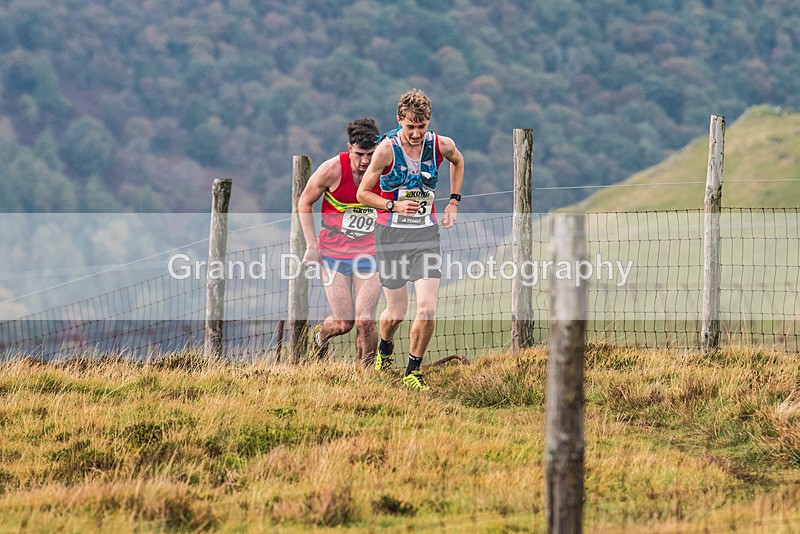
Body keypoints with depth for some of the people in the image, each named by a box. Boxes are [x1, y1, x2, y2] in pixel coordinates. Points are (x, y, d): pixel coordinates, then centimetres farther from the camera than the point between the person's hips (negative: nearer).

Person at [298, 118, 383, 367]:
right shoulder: (332, 170, -15)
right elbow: (305, 203, 1)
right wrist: (312, 246, -3)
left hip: (369, 253, 1)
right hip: (333, 252, -1)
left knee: (365, 321, -10)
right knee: (343, 323, -1)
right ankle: (320, 334, 33)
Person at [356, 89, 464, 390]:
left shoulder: (442, 145, -5)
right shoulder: (386, 149, -13)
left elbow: (457, 162, 22)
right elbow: (362, 193, -4)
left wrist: (454, 201, 14)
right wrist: (394, 206, -19)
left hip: (426, 234, 2)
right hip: (391, 235, -2)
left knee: (427, 310, -12)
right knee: (396, 313, 6)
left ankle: (413, 371, 6)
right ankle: (385, 350, 40)